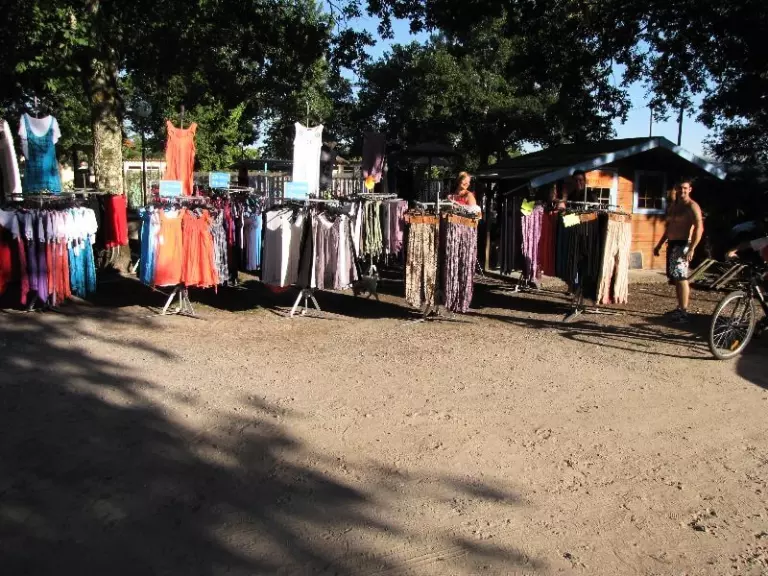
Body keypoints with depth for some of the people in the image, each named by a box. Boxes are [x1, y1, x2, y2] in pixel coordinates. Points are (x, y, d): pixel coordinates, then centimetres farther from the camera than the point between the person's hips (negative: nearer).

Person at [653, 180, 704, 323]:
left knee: (681, 278, -14)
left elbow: (699, 228, -19)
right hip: (672, 244, 9)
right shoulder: (673, 205, 17)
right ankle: (680, 308, 21)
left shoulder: (692, 206, -9)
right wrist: (659, 245, 24)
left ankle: (684, 312, -14)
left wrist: (692, 248, -29)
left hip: (683, 245, -9)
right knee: (675, 278, 12)